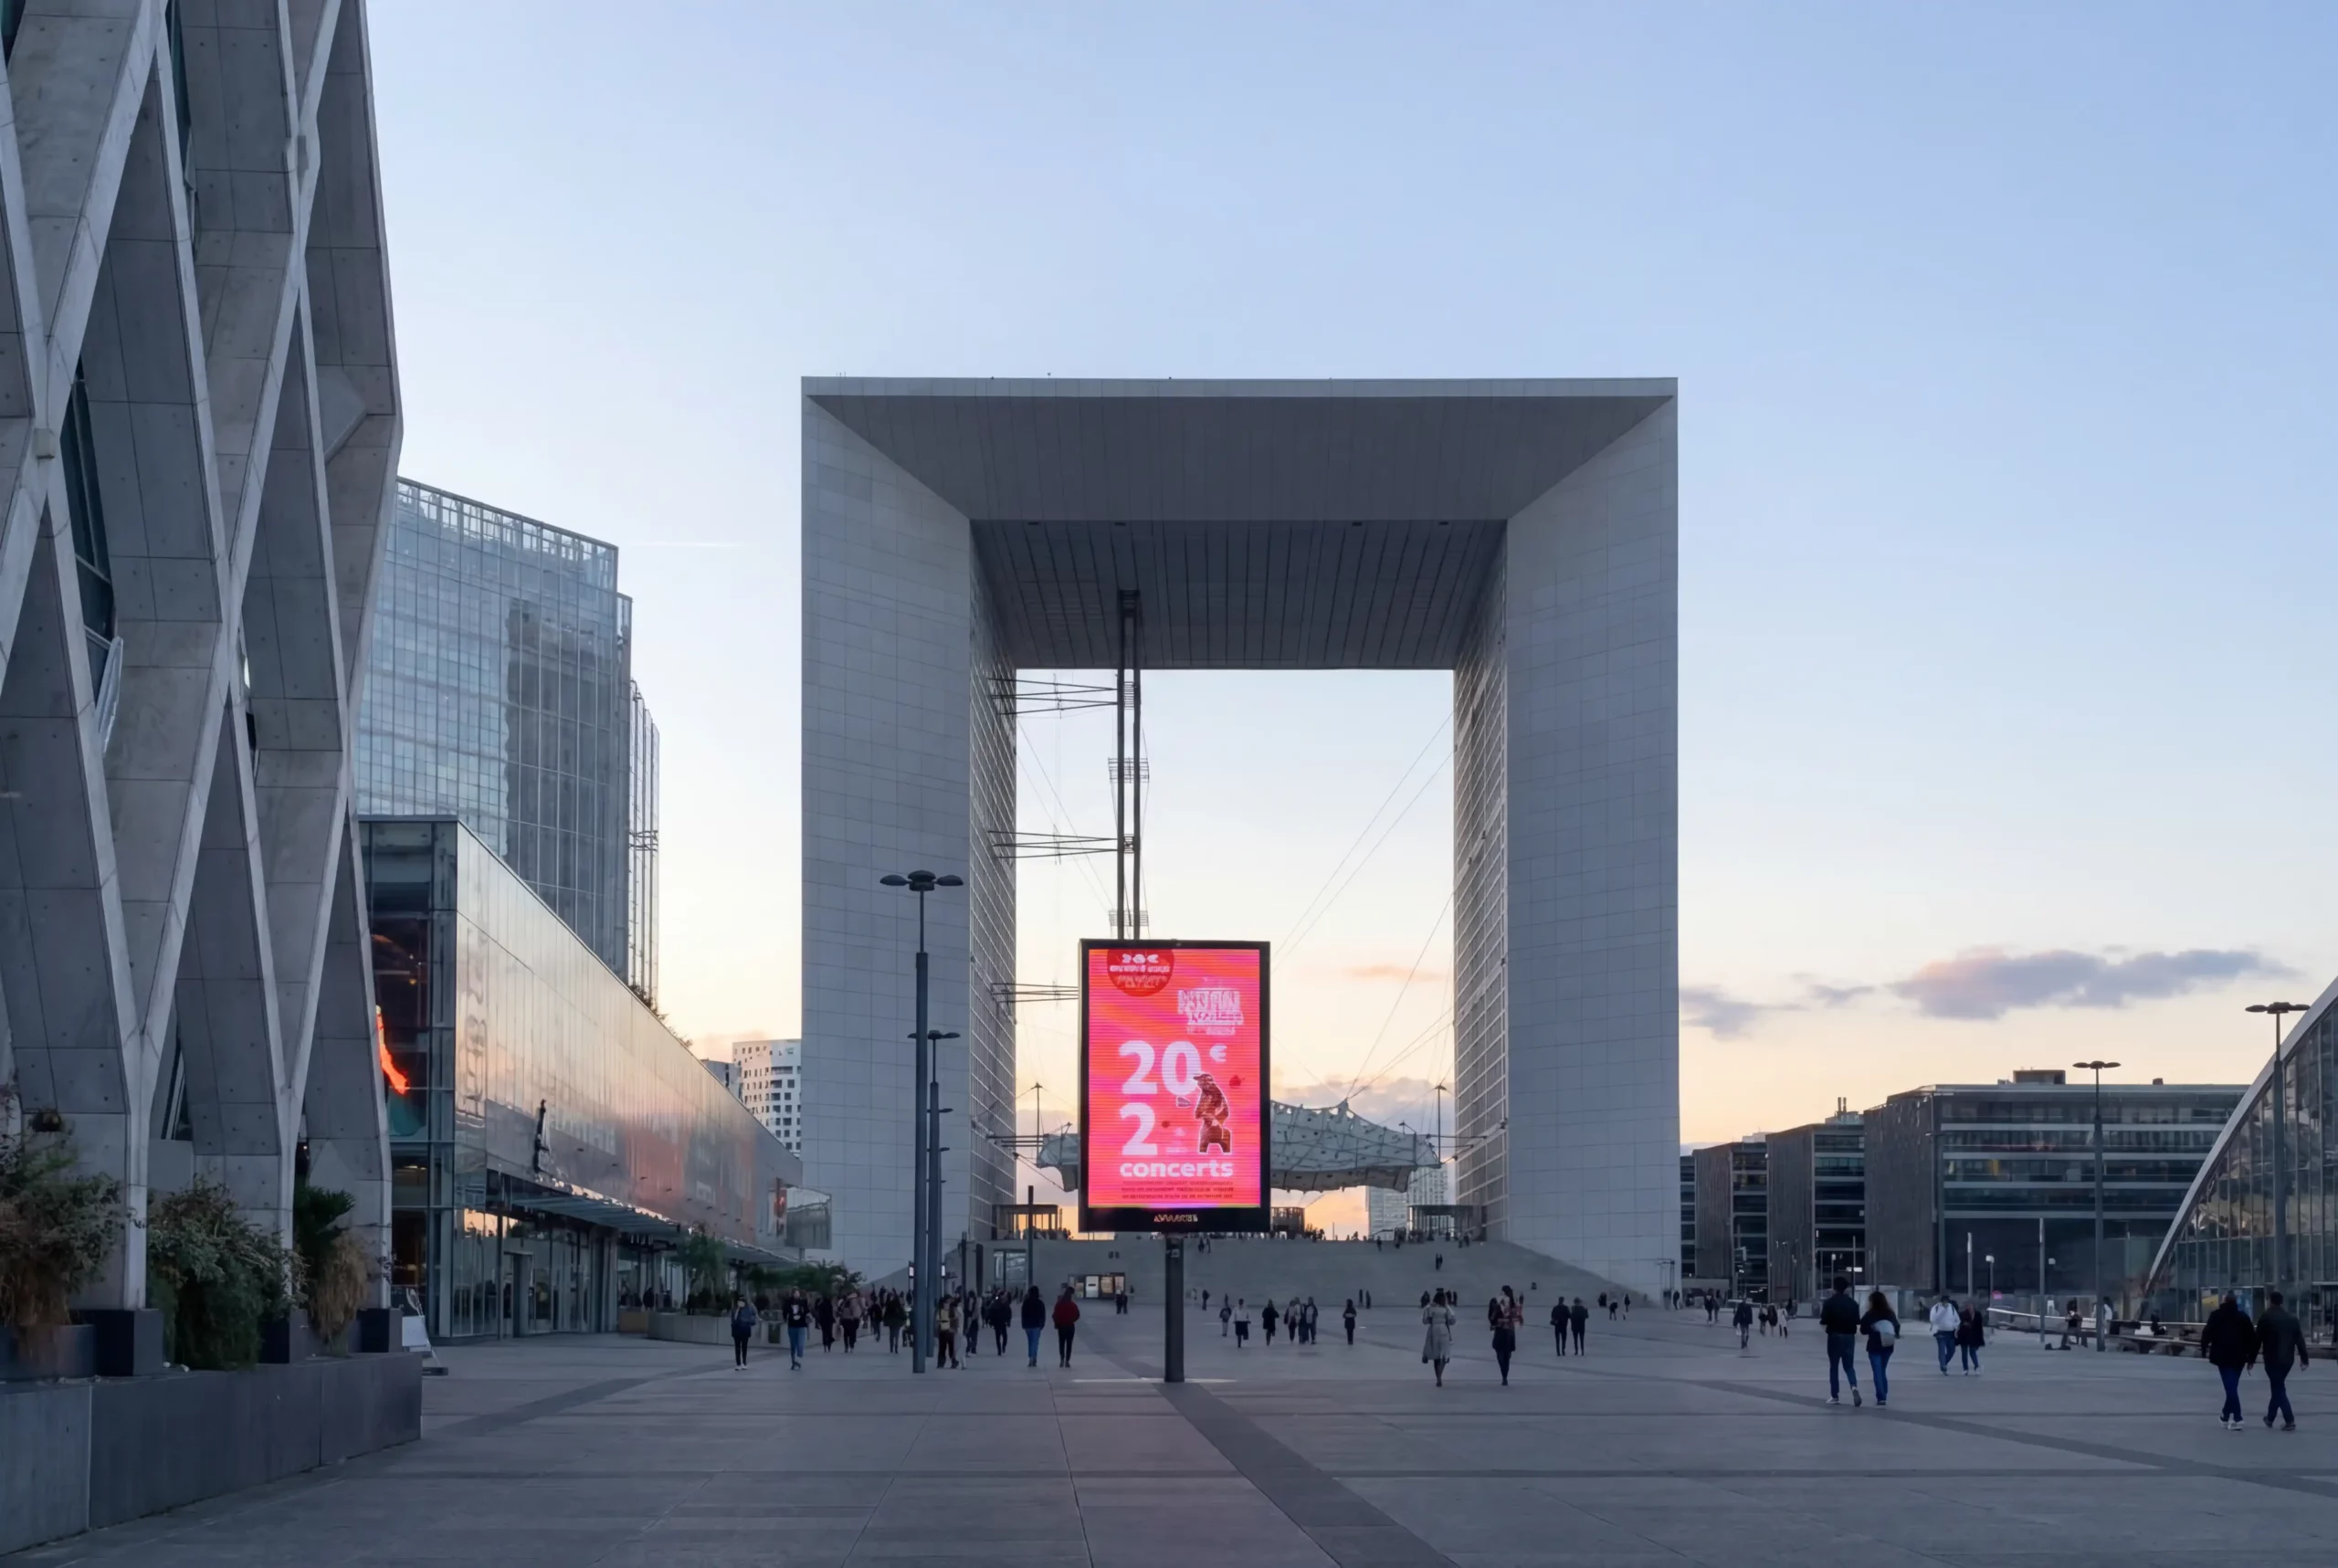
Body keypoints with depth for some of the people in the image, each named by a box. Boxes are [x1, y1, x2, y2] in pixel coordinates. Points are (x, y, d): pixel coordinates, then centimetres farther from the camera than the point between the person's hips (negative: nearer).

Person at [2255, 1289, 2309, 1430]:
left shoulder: (2266, 1317, -6)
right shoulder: (2291, 1318, 10)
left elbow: (2258, 1339, -8)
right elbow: (2299, 1339, 7)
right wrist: (2304, 1358, 7)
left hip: (2272, 1358, -6)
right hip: (2287, 1359, 6)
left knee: (2279, 1388, -4)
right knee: (2278, 1387, 20)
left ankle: (2290, 1420, -15)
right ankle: (2270, 1417, 30)